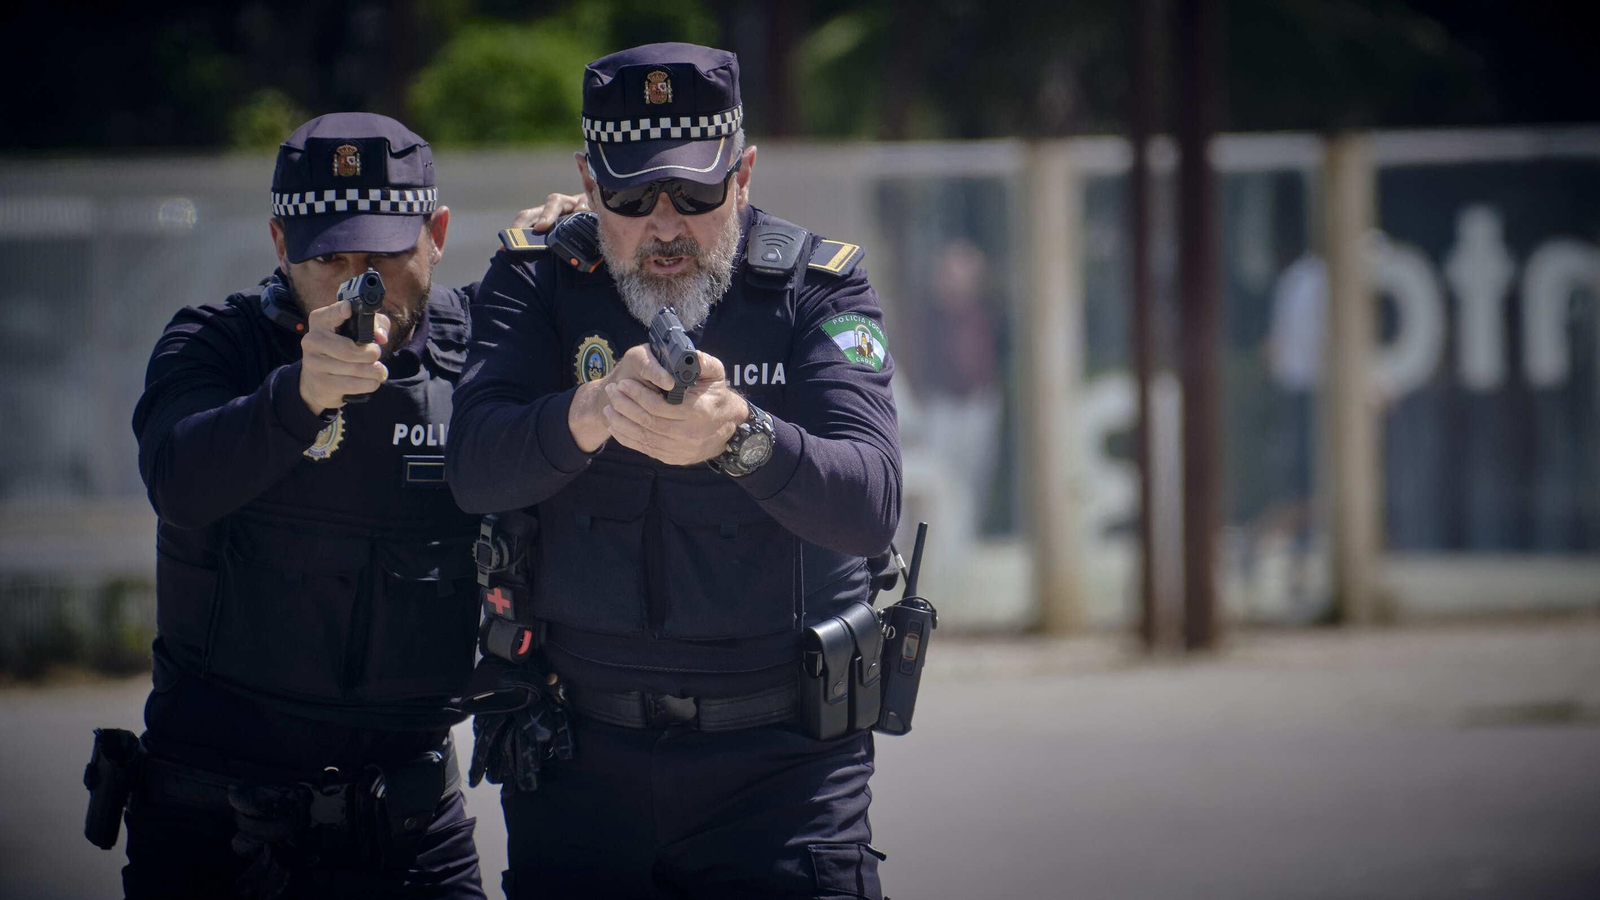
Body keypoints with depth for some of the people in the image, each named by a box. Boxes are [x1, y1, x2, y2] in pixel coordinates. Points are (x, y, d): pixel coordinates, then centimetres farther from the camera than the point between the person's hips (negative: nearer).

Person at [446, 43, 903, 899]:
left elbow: (870, 504, -18)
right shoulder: (537, 283, 1)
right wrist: (591, 415, -37)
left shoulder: (822, 290, -3)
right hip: (577, 757, 2)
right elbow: (475, 470, -16)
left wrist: (739, 435, -38)